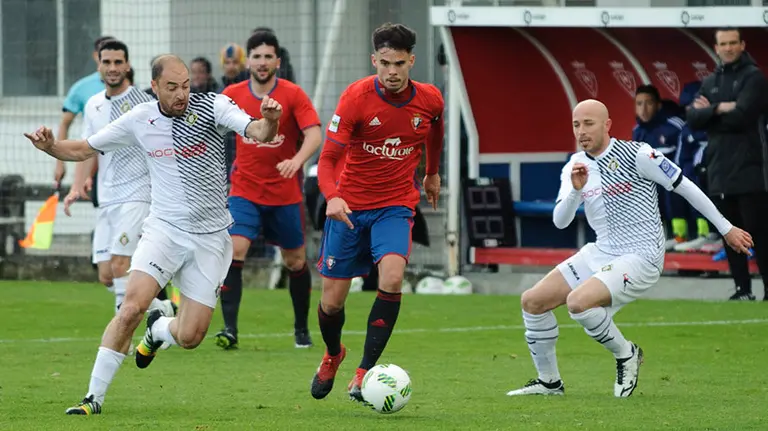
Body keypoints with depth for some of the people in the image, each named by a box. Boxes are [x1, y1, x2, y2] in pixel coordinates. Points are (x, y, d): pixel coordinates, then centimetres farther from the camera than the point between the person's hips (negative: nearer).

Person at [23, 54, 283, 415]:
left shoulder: (212, 107, -8)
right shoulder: (138, 120, -1)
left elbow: (257, 133, -21)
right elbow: (84, 149, 9)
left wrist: (269, 121, -44)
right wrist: (50, 147, -10)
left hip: (210, 237, 0)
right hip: (164, 230, 0)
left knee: (189, 337, -2)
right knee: (133, 306, -22)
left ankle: (158, 329, 36)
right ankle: (94, 397, -12)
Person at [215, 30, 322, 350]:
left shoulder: (293, 95, -9)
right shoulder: (233, 95, -1)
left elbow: (314, 135, -20)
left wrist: (296, 161, -37)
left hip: (285, 194, -1)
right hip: (244, 190, 1)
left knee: (295, 261, 10)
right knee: (234, 251, -18)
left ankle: (302, 328, 30)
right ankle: (230, 329, -20)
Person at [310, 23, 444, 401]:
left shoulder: (429, 100, -6)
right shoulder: (356, 97, -16)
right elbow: (328, 158, -18)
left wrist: (432, 174, 33)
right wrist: (332, 196, -37)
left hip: (396, 205, 1)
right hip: (349, 206, -1)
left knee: (392, 277, -27)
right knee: (332, 301, 3)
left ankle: (365, 372, -19)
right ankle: (332, 355, 38)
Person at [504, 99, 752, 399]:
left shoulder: (636, 155, -13)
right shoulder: (575, 167, 6)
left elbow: (685, 187, -5)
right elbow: (560, 221, -3)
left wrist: (726, 228, 0)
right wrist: (576, 190, -23)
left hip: (640, 258, -7)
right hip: (601, 254, 7)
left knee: (578, 302, -30)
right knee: (532, 301, -1)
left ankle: (626, 354, -5)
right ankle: (549, 382, 13)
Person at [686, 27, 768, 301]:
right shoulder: (710, 83, 16)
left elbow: (741, 116, -16)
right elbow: (693, 120, 3)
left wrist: (708, 113, -3)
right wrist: (719, 109, -13)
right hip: (720, 170, 6)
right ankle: (742, 288, 12)